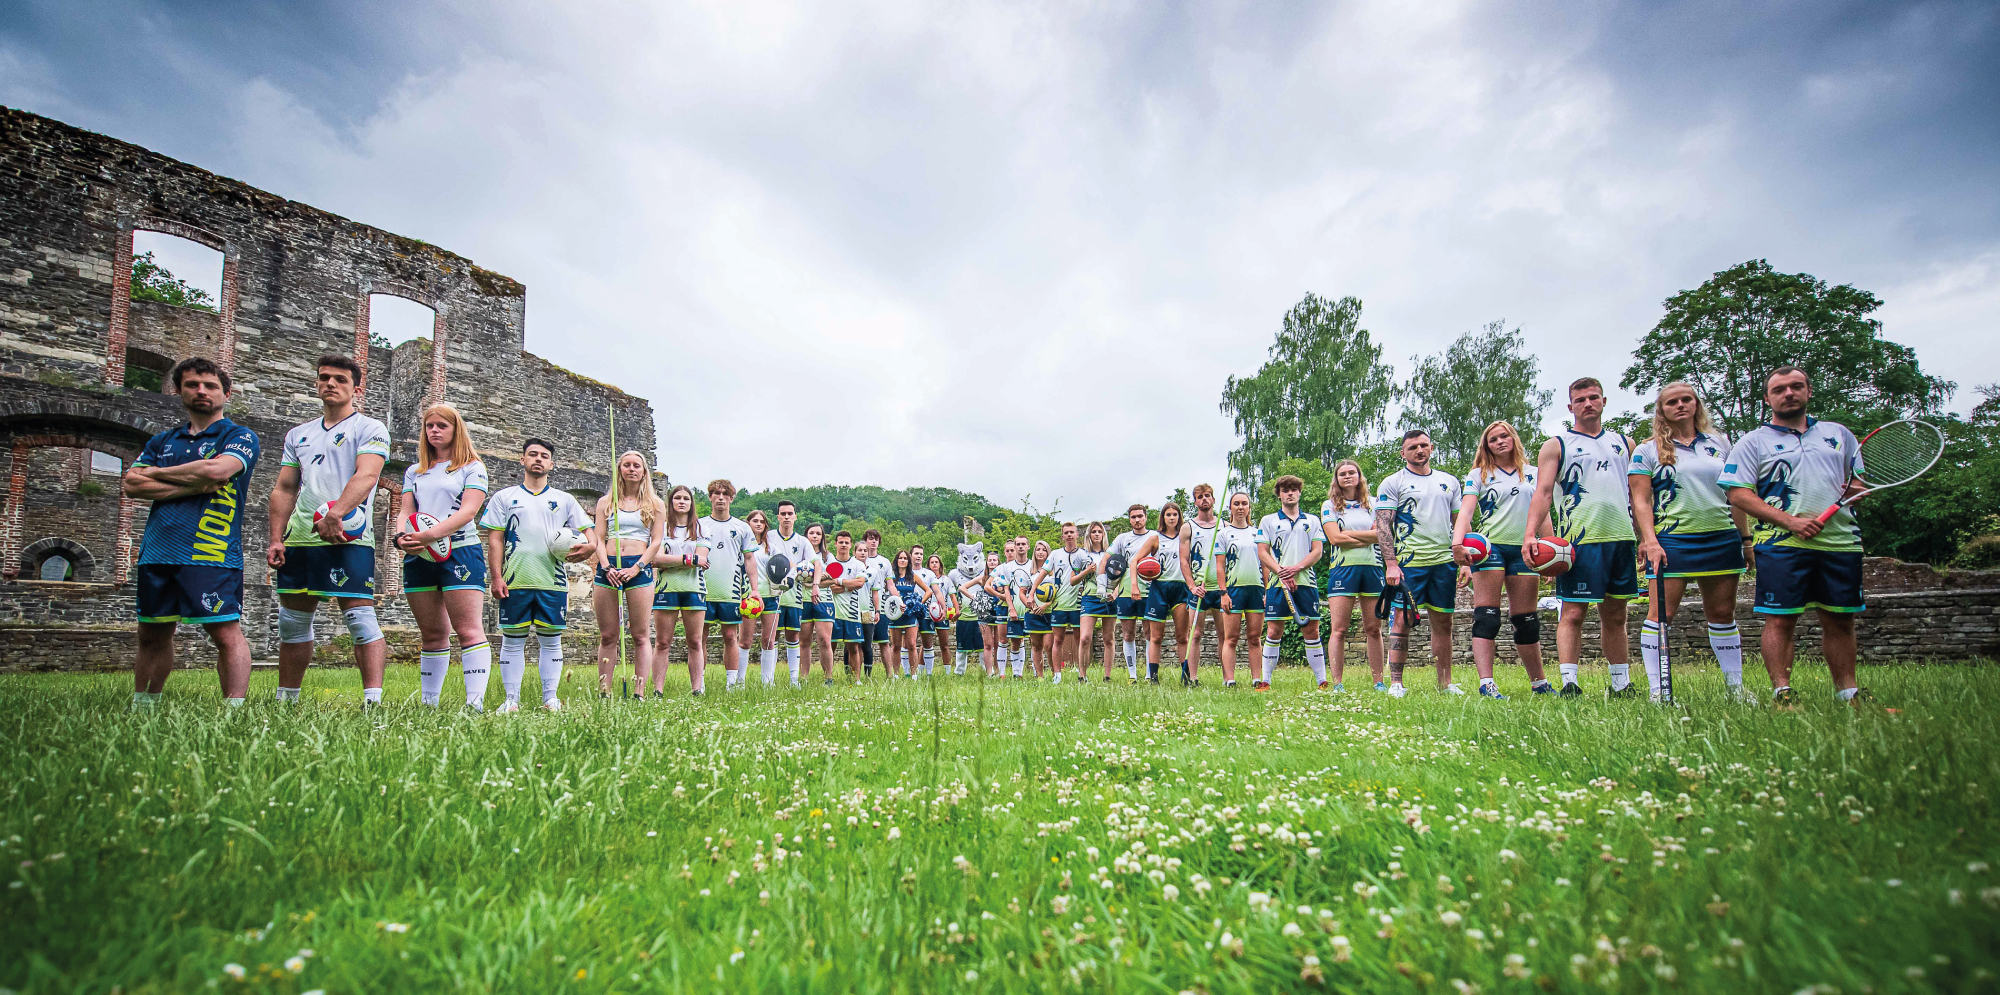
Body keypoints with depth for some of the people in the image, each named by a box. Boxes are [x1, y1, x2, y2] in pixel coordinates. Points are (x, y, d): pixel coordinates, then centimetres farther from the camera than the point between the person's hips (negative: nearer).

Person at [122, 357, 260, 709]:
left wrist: (156, 473, -1)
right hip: (156, 550, 6)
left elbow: (218, 470, -16)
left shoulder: (239, 436, 4)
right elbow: (131, 484, 7)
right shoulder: (162, 441, 20)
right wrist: (191, 486, -8)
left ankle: (234, 710, -7)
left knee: (226, 633, -9)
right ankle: (141, 707, 27)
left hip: (211, 552, -6)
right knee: (153, 635, 15)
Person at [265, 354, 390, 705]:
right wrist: (276, 539, 10)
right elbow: (284, 489, 20)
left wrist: (335, 513, -29)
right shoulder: (298, 435, 20)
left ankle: (373, 700, -15)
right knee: (292, 621, 13)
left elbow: (366, 476, -15)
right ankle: (286, 700, 24)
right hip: (298, 540, 7)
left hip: (347, 538, -7)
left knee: (360, 617, -12)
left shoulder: (369, 429, 1)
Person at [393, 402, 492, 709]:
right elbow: (405, 510, 14)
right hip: (418, 558, 5)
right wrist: (401, 535, -9)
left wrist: (430, 535, -21)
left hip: (460, 551, -5)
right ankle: (429, 702, 14)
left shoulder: (472, 468, 5)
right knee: (432, 634, 9)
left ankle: (476, 702, -22)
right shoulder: (415, 471, 21)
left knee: (469, 629, -13)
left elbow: (468, 511, -8)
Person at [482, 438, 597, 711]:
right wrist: (496, 577, -4)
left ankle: (550, 697, 8)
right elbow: (495, 539, 6)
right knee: (512, 640, 1)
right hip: (515, 581, -1)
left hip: (553, 582, 1)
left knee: (550, 640, 3)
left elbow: (589, 529, 13)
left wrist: (590, 546, -11)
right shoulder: (504, 497, 12)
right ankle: (512, 699, 7)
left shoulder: (564, 500, 15)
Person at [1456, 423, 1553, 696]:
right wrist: (1458, 543, -23)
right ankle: (1486, 683, -14)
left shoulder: (1533, 474, 16)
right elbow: (1465, 511, -5)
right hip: (1488, 547, -3)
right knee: (1486, 616, -9)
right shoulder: (1479, 475, 7)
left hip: (1524, 549, 3)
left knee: (1527, 620, 7)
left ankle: (1538, 682, 18)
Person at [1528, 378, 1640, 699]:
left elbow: (1636, 493, 19)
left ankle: (1622, 684, 17)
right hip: (1579, 540, -4)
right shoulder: (1556, 445, 5)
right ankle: (1569, 682, -7)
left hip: (1622, 537, 5)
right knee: (1573, 612, -7)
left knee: (1615, 615, 11)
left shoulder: (1624, 443, 18)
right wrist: (1531, 534, -18)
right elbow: (1543, 493, -4)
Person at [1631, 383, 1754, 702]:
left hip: (1722, 538, 4)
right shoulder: (1647, 451, 2)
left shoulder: (1719, 443, 13)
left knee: (1722, 613, 10)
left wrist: (1746, 538, 13)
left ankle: (1734, 685, 21)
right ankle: (1656, 689, -4)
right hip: (1672, 541, -4)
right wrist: (1649, 539, -14)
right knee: (1660, 613, -8)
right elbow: (1641, 500, -3)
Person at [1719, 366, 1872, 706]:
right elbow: (1738, 495, -4)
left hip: (1841, 541, 4)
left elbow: (1862, 480, 23)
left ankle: (1847, 690, 21)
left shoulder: (1839, 434, 18)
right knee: (1780, 620, -5)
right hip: (1781, 544, -4)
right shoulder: (1753, 442, 5)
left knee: (1840, 620, 10)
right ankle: (1782, 691, 1)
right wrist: (1790, 521, -14)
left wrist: (1854, 490, -3)